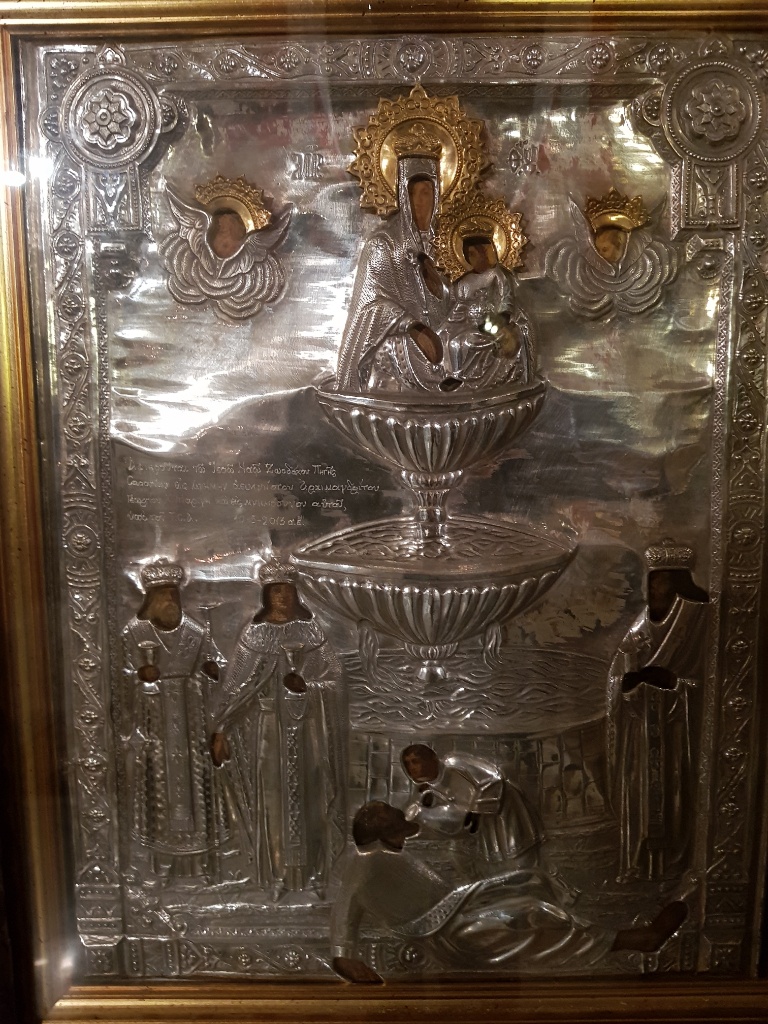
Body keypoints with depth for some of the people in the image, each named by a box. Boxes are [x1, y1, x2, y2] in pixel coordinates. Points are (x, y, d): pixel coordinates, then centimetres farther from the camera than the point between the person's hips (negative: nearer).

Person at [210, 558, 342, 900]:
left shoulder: (309, 629, -1)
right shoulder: (254, 633, -4)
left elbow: (333, 675, -1)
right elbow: (237, 685, -5)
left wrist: (305, 685, -19)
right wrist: (221, 729, -9)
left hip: (307, 724, 1)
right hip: (270, 724, -1)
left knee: (309, 793, 7)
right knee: (273, 794, 5)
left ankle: (313, 872, 21)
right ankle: (277, 874, 19)